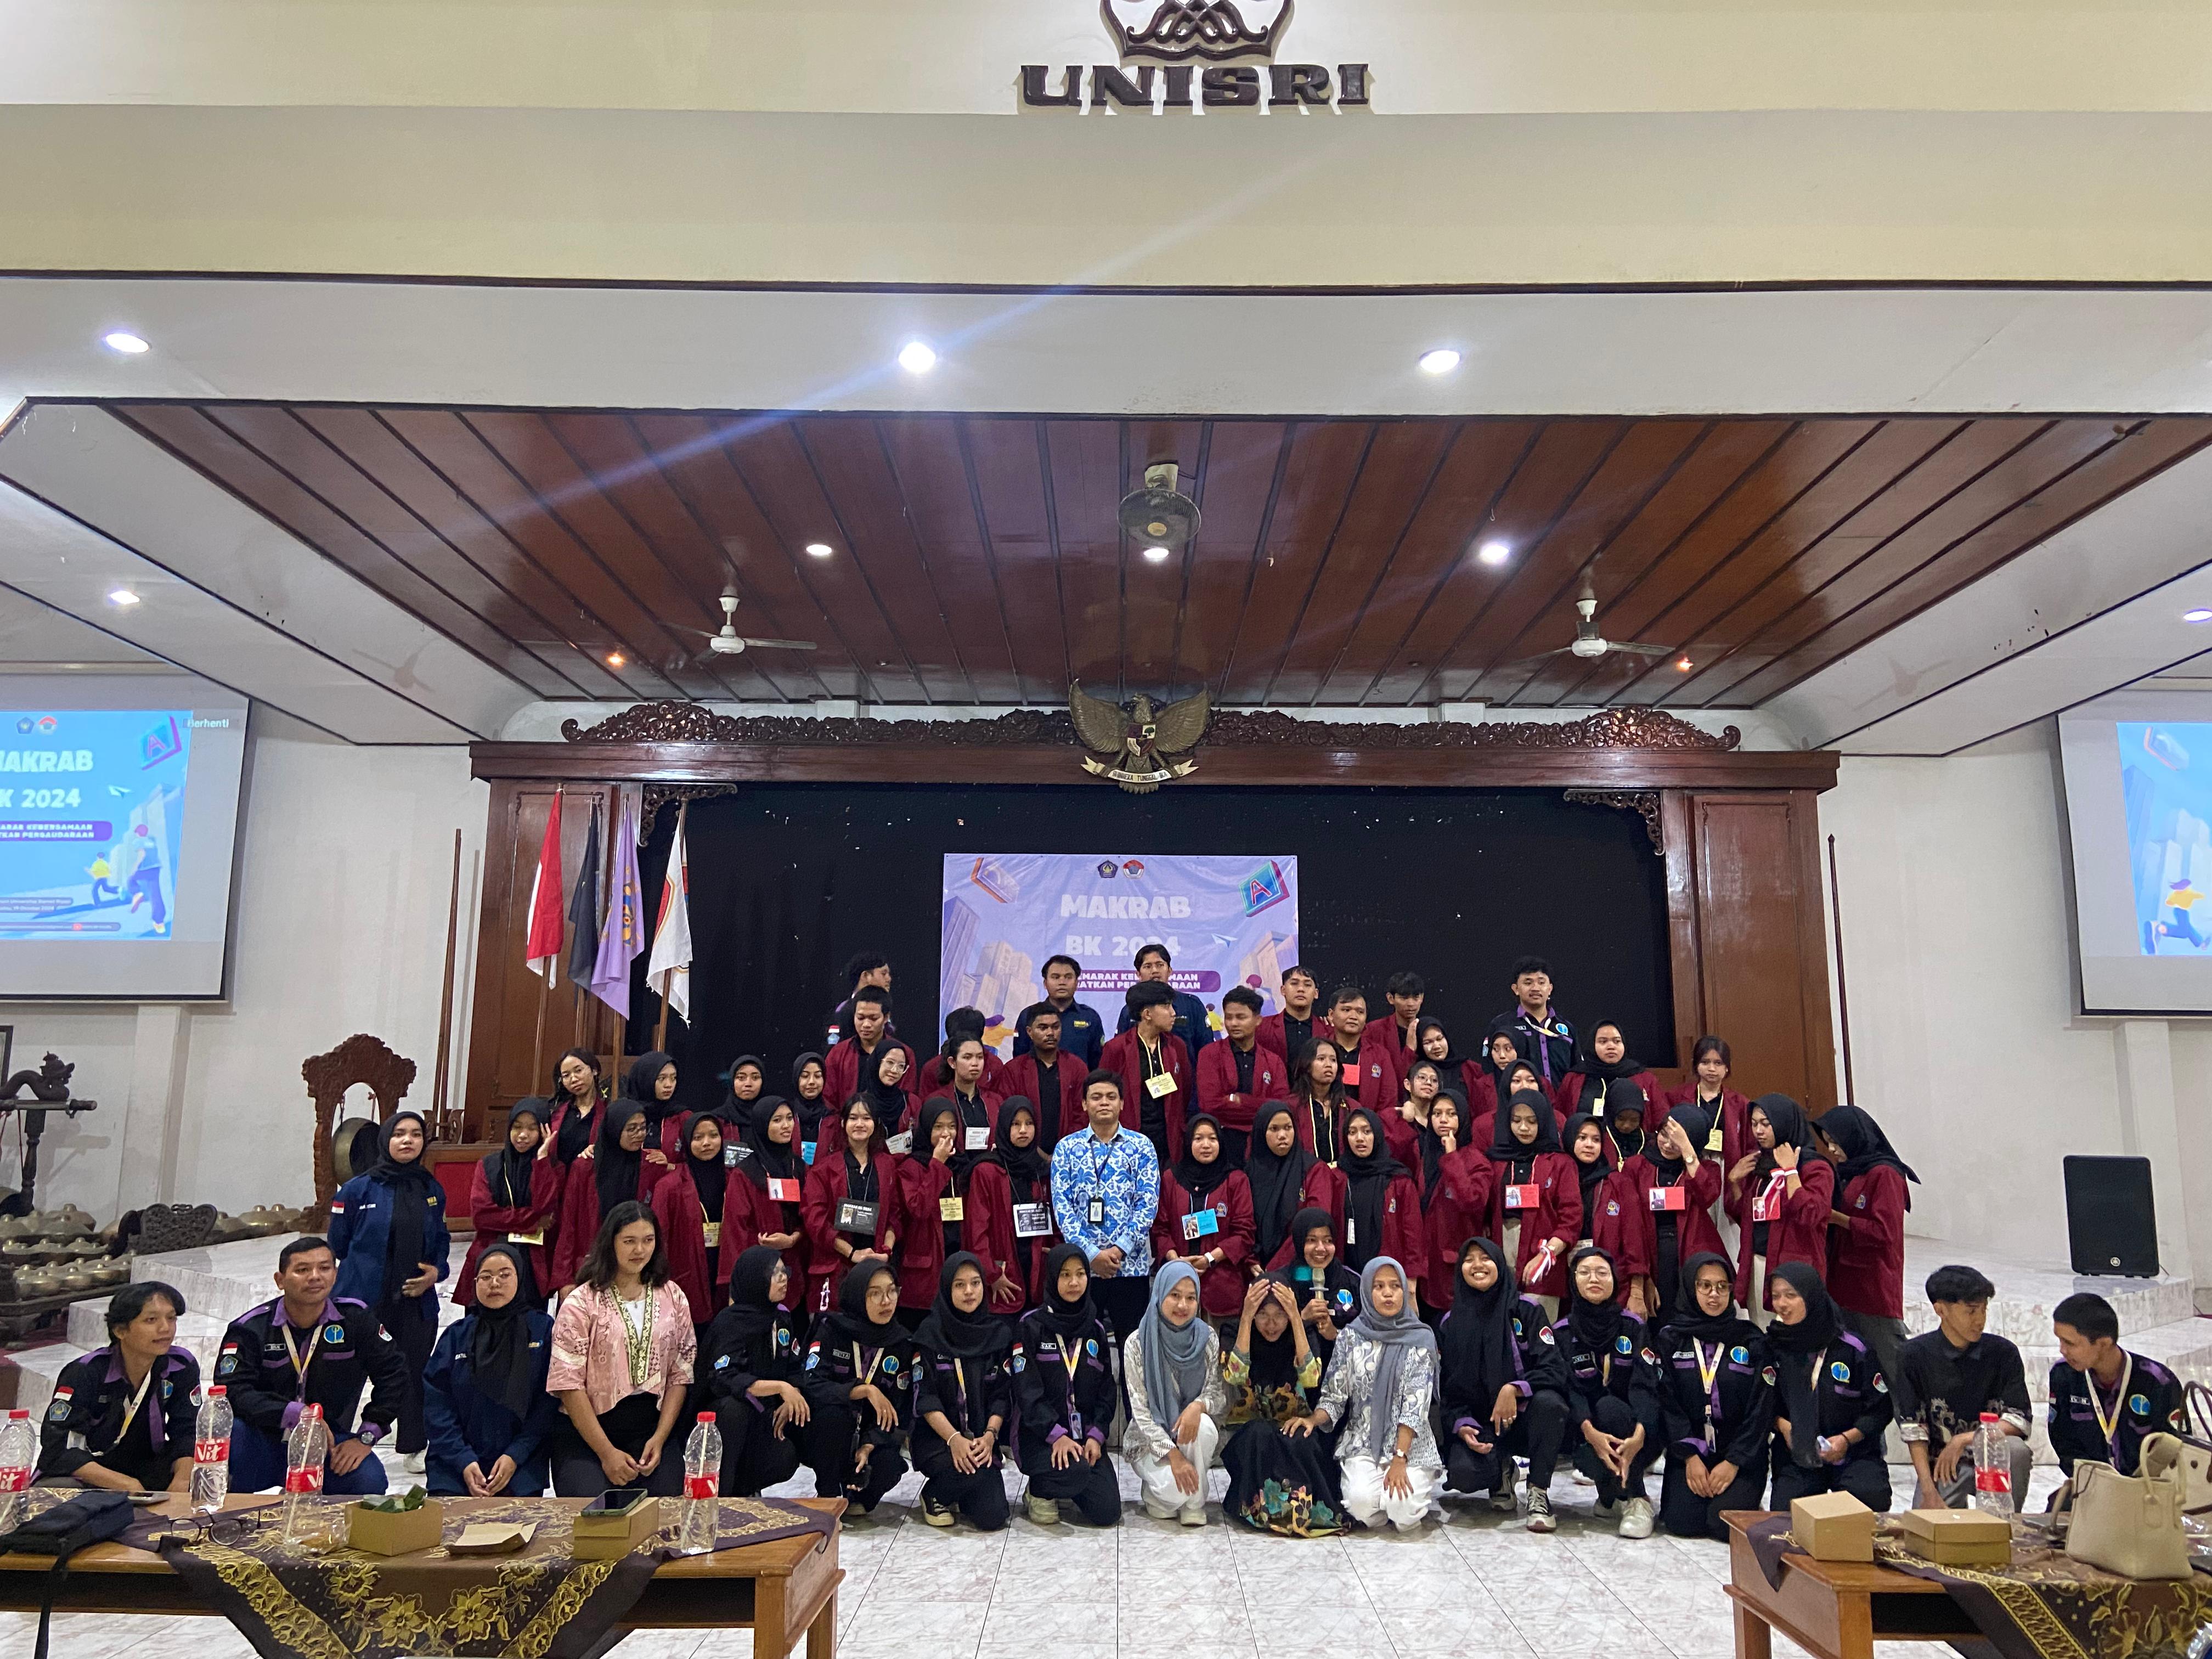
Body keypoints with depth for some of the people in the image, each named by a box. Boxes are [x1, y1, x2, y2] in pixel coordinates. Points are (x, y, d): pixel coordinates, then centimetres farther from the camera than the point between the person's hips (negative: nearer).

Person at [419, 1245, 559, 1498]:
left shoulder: (543, 1329, 3)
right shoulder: (456, 1335, 10)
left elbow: (549, 1401, -1)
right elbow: (437, 1405, 3)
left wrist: (515, 1456, -10)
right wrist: (464, 1462, -9)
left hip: (519, 1467, -2)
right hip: (454, 1465, 2)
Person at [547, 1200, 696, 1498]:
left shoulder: (672, 1298, 8)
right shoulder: (581, 1304, -3)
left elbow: (680, 1375, 7)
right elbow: (569, 1384, -7)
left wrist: (659, 1440, -6)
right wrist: (607, 1453, -12)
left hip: (651, 1428, 2)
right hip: (585, 1430, -2)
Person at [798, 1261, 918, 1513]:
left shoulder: (905, 1343, -4)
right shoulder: (831, 1329, -10)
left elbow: (900, 1409, -6)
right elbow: (812, 1385, -22)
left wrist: (869, 1447, -20)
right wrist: (865, 1390, -32)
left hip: (872, 1436, 2)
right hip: (829, 1436, -1)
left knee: (888, 1469, -30)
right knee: (834, 1412, -34)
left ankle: (859, 1495, 8)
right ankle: (827, 1495, -11)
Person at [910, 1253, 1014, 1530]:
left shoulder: (999, 1333, 4)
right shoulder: (930, 1332, -5)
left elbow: (1002, 1395, 2)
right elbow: (925, 1398, -10)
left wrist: (989, 1436, -15)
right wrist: (954, 1439, -22)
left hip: (982, 1440, 3)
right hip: (937, 1437, -3)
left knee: (993, 1518, -15)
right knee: (971, 1473, -32)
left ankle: (961, 1494, 19)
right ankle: (934, 1494, 1)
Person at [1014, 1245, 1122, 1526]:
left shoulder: (1096, 1329, 10)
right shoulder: (1031, 1325, -4)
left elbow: (1106, 1390, 9)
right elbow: (1027, 1389, -11)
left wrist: (1096, 1435, -6)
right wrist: (1056, 1435, -21)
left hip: (1085, 1434, 4)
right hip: (1040, 1434, -4)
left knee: (1107, 1513, -11)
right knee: (1074, 1471, -34)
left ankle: (1067, 1487, 21)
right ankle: (1040, 1491, 0)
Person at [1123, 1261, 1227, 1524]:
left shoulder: (1207, 1338, -6)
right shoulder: (1138, 1343, -12)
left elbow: (1220, 1394, -6)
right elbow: (1140, 1410, -12)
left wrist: (1199, 1406, -29)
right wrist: (1174, 1455, -22)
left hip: (1196, 1434, 2)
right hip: (1151, 1439, -2)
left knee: (1204, 1425, -33)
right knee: (1176, 1489, -30)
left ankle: (1194, 1503, -10)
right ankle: (1155, 1486, 7)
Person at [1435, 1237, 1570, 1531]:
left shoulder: (1525, 1310, -3)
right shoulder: (1450, 1323, 4)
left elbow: (1554, 1368, -12)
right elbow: (1446, 1388, 6)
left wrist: (1514, 1389, -28)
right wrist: (1461, 1426, -13)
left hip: (1524, 1417, -1)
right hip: (1478, 1425, 1)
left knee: (1549, 1401, -35)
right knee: (1462, 1473, -29)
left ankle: (1539, 1494, -14)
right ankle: (1501, 1472, 9)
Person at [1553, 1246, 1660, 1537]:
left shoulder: (1634, 1328, -2)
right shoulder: (1562, 1333, -1)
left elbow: (1646, 1386, -16)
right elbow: (1569, 1389, -13)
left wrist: (1638, 1436, -35)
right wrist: (1590, 1432, -34)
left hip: (1634, 1434, 0)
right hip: (1586, 1433, 0)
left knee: (1609, 1406, -32)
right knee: (1591, 1459, -33)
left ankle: (1637, 1501, -19)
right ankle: (1612, 1492, 4)